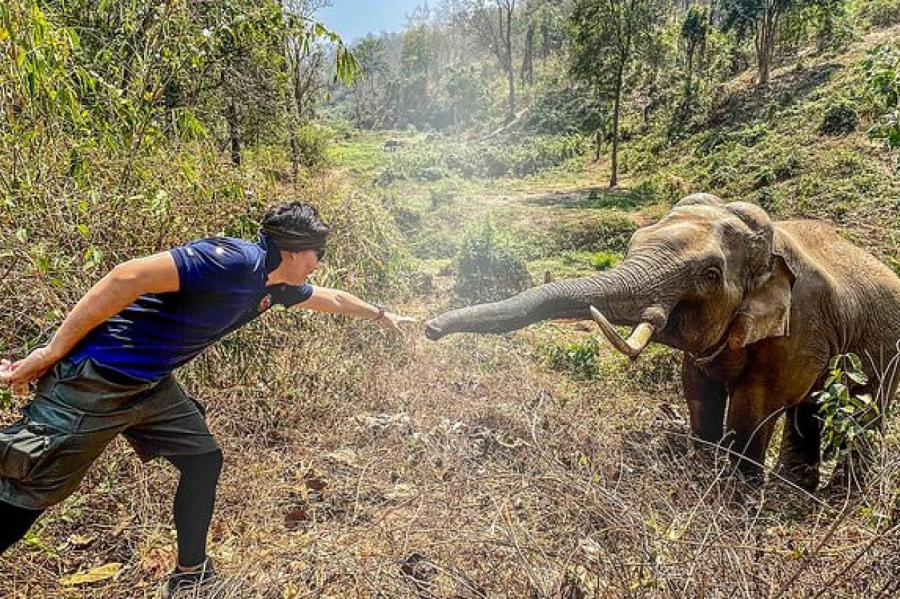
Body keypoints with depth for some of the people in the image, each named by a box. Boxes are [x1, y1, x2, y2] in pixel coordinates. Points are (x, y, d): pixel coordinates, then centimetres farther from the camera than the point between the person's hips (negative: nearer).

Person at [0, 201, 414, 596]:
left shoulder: (274, 285, 7)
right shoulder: (237, 261, -23)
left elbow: (331, 299, 26)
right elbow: (128, 277, -27)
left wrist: (380, 315, 39)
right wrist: (51, 353, -22)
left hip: (150, 385, 9)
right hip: (91, 382, -9)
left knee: (203, 461, 13)